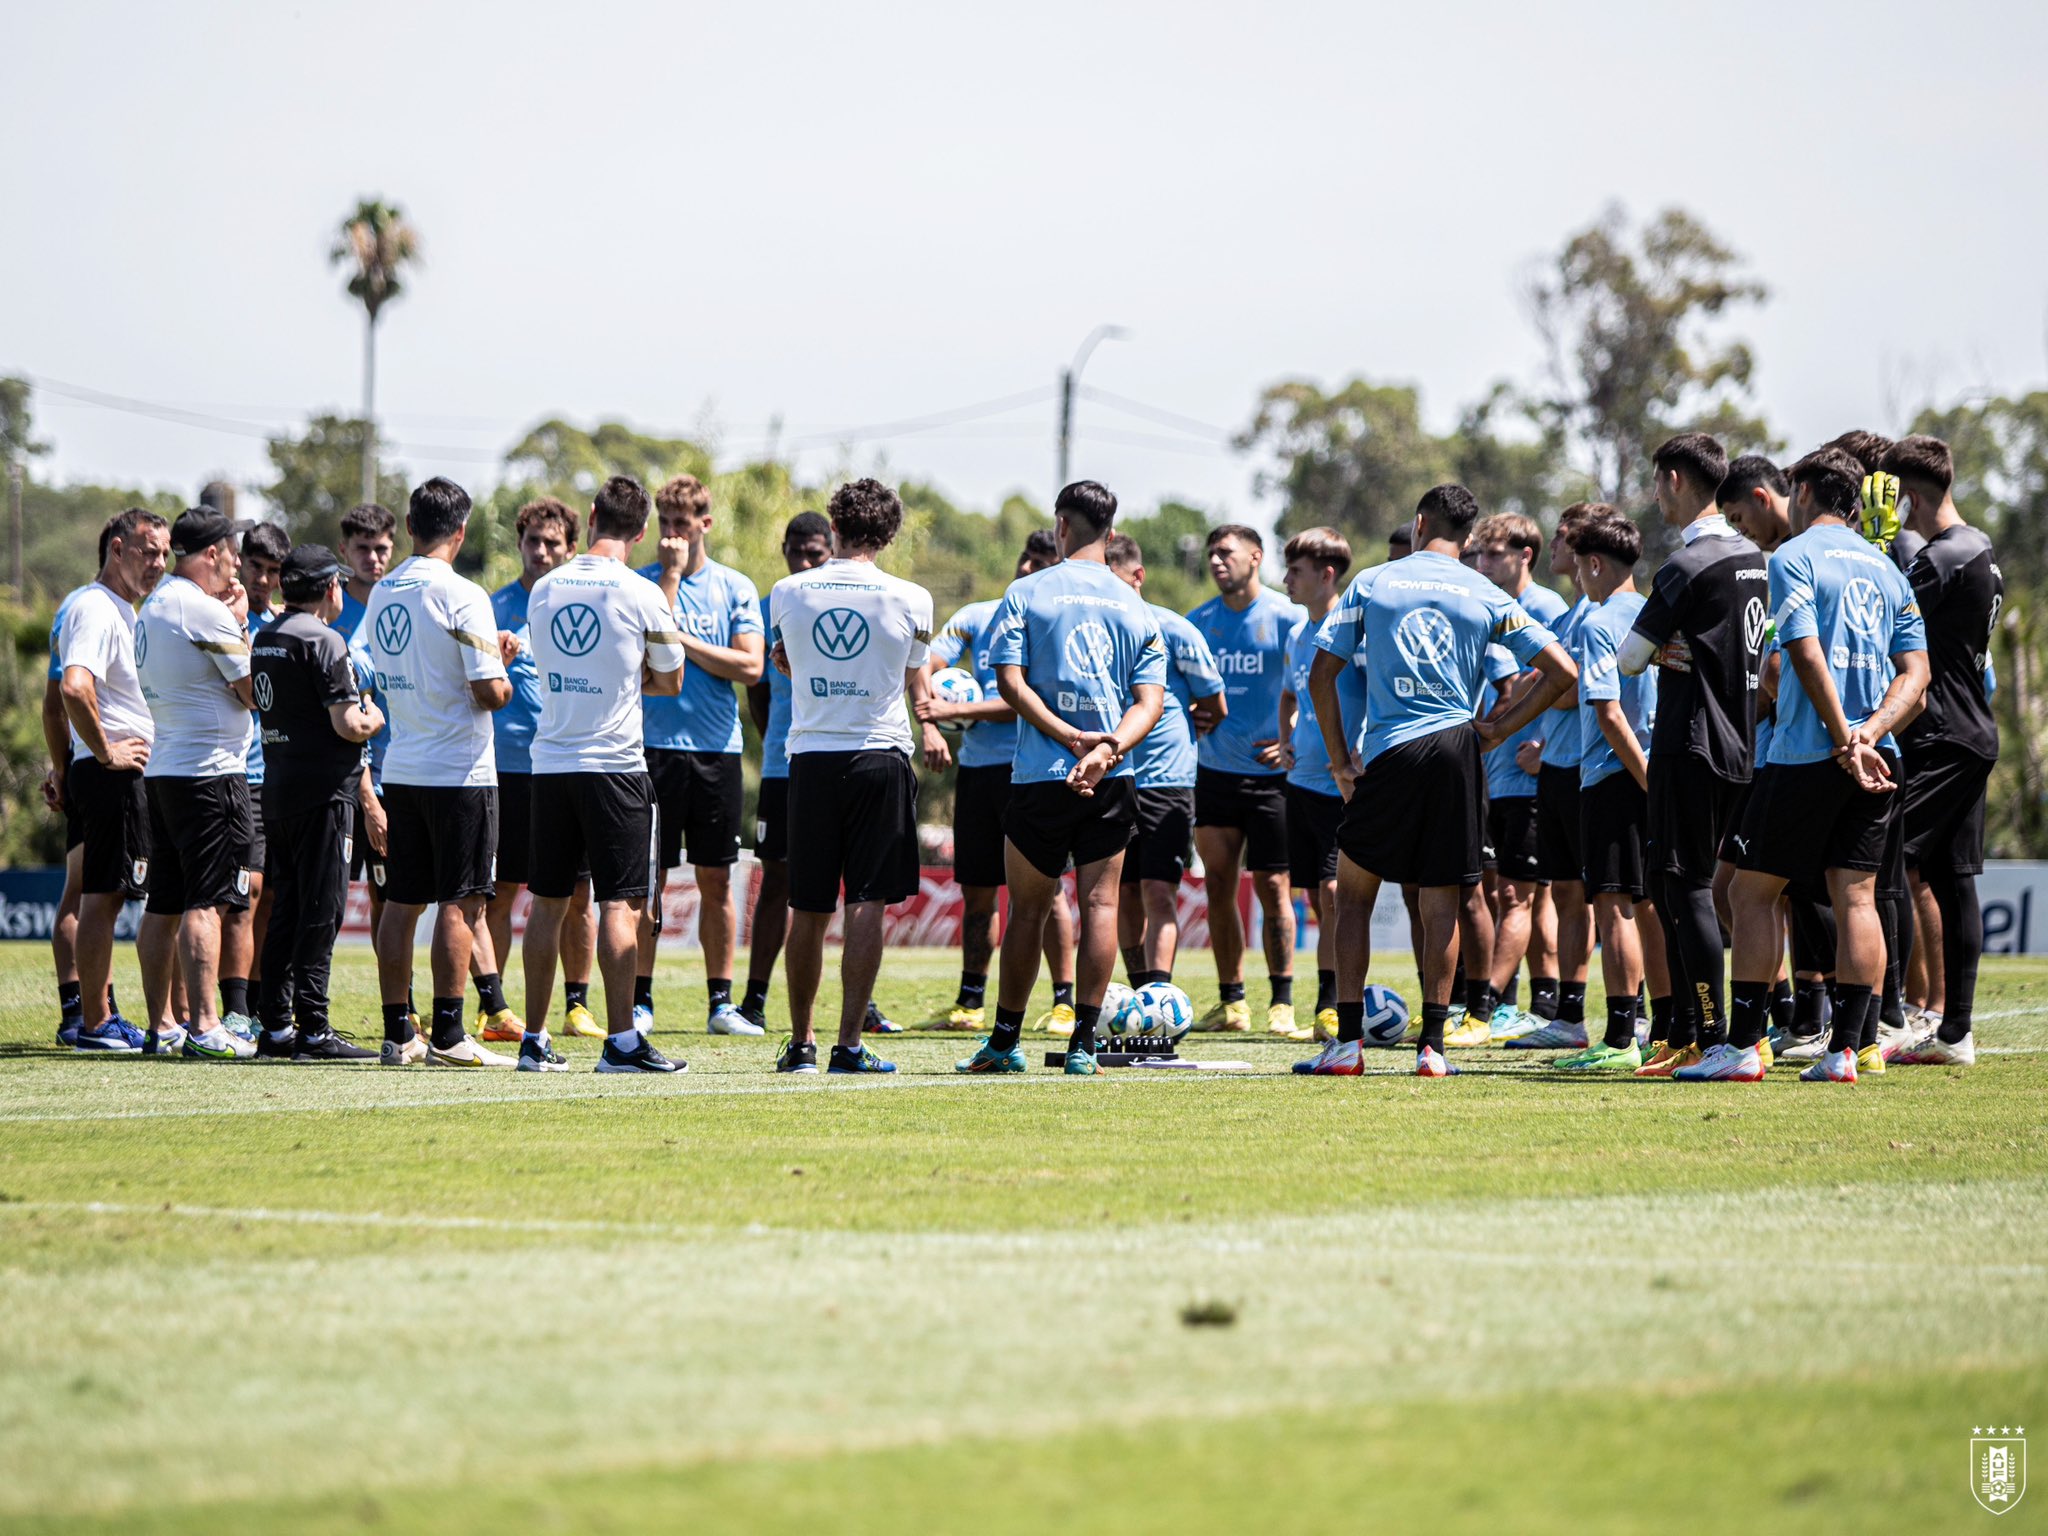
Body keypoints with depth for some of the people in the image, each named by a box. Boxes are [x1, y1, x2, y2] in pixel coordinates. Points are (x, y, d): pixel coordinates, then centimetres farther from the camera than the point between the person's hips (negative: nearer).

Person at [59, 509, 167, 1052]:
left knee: (106, 899, 13)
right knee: (101, 898, -7)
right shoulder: (97, 610, -15)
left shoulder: (120, 612, 19)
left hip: (125, 777, 10)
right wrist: (105, 752, -21)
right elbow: (74, 688, -30)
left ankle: (101, 1016, 19)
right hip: (111, 777, -10)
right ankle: (95, 1025, -5)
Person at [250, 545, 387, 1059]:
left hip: (276, 788, 8)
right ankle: (312, 1030, -8)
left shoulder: (264, 639, 12)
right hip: (322, 791, -8)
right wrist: (375, 719, 3)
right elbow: (347, 726, -19)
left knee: (284, 908, 12)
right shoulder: (323, 640, -14)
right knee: (320, 910, -6)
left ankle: (275, 1026, 13)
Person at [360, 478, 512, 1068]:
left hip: (401, 770, 7)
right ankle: (447, 1036, -6)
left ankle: (398, 1032, 10)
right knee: (459, 903, -4)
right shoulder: (461, 595, -13)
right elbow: (489, 691, -18)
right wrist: (503, 679, 4)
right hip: (460, 770, -6)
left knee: (401, 902, 9)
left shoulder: (382, 594, 7)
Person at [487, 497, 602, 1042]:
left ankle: (577, 1004, 12)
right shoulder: (495, 606, 3)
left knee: (577, 894, 3)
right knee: (500, 890, -1)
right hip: (510, 767, -2)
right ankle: (492, 1007, 4)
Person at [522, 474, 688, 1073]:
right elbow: (670, 682, 5)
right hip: (615, 765, -5)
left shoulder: (544, 590, 6)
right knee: (621, 904, -3)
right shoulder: (644, 596, -8)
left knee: (549, 901, 10)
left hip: (550, 762, 5)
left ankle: (534, 1039, 11)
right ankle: (621, 1040, -8)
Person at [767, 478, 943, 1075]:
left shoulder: (789, 592, 1)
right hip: (879, 753, -2)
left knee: (807, 909, 9)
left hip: (811, 757, 2)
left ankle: (801, 1043, 13)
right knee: (866, 904, -1)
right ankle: (849, 1043, -6)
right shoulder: (909, 599, -3)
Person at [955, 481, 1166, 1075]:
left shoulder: (1025, 594, 0)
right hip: (1111, 782, 1)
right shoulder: (1134, 606, 7)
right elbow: (1151, 699, -2)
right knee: (1100, 903, 2)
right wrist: (1106, 748, -14)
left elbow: (1010, 681, -9)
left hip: (1039, 777, -1)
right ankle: (1083, 1042, -3)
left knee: (1028, 908, 8)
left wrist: (1068, 736, -14)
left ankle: (1005, 1040, 14)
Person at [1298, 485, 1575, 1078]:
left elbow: (1321, 675, 3)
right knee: (1445, 901, 8)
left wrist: (1340, 762, 8)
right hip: (1456, 751, 1)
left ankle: (1347, 1043, 1)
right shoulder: (1488, 598, 7)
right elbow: (1562, 672, 2)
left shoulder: (1370, 584, 5)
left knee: (1354, 892, 9)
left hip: (1390, 752, -1)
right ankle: (1432, 1045, 4)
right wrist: (1499, 729, 7)